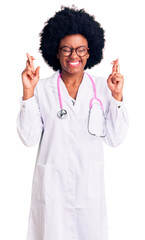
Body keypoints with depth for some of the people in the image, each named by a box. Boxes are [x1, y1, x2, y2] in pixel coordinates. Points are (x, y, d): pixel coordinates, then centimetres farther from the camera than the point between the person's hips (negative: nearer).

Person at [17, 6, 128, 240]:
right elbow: (29, 138, -8)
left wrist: (117, 97, -11)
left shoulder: (102, 87, 1)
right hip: (53, 185, -1)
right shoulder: (42, 88, -3)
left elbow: (115, 138, -1)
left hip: (90, 185, 2)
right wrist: (28, 93, -15)